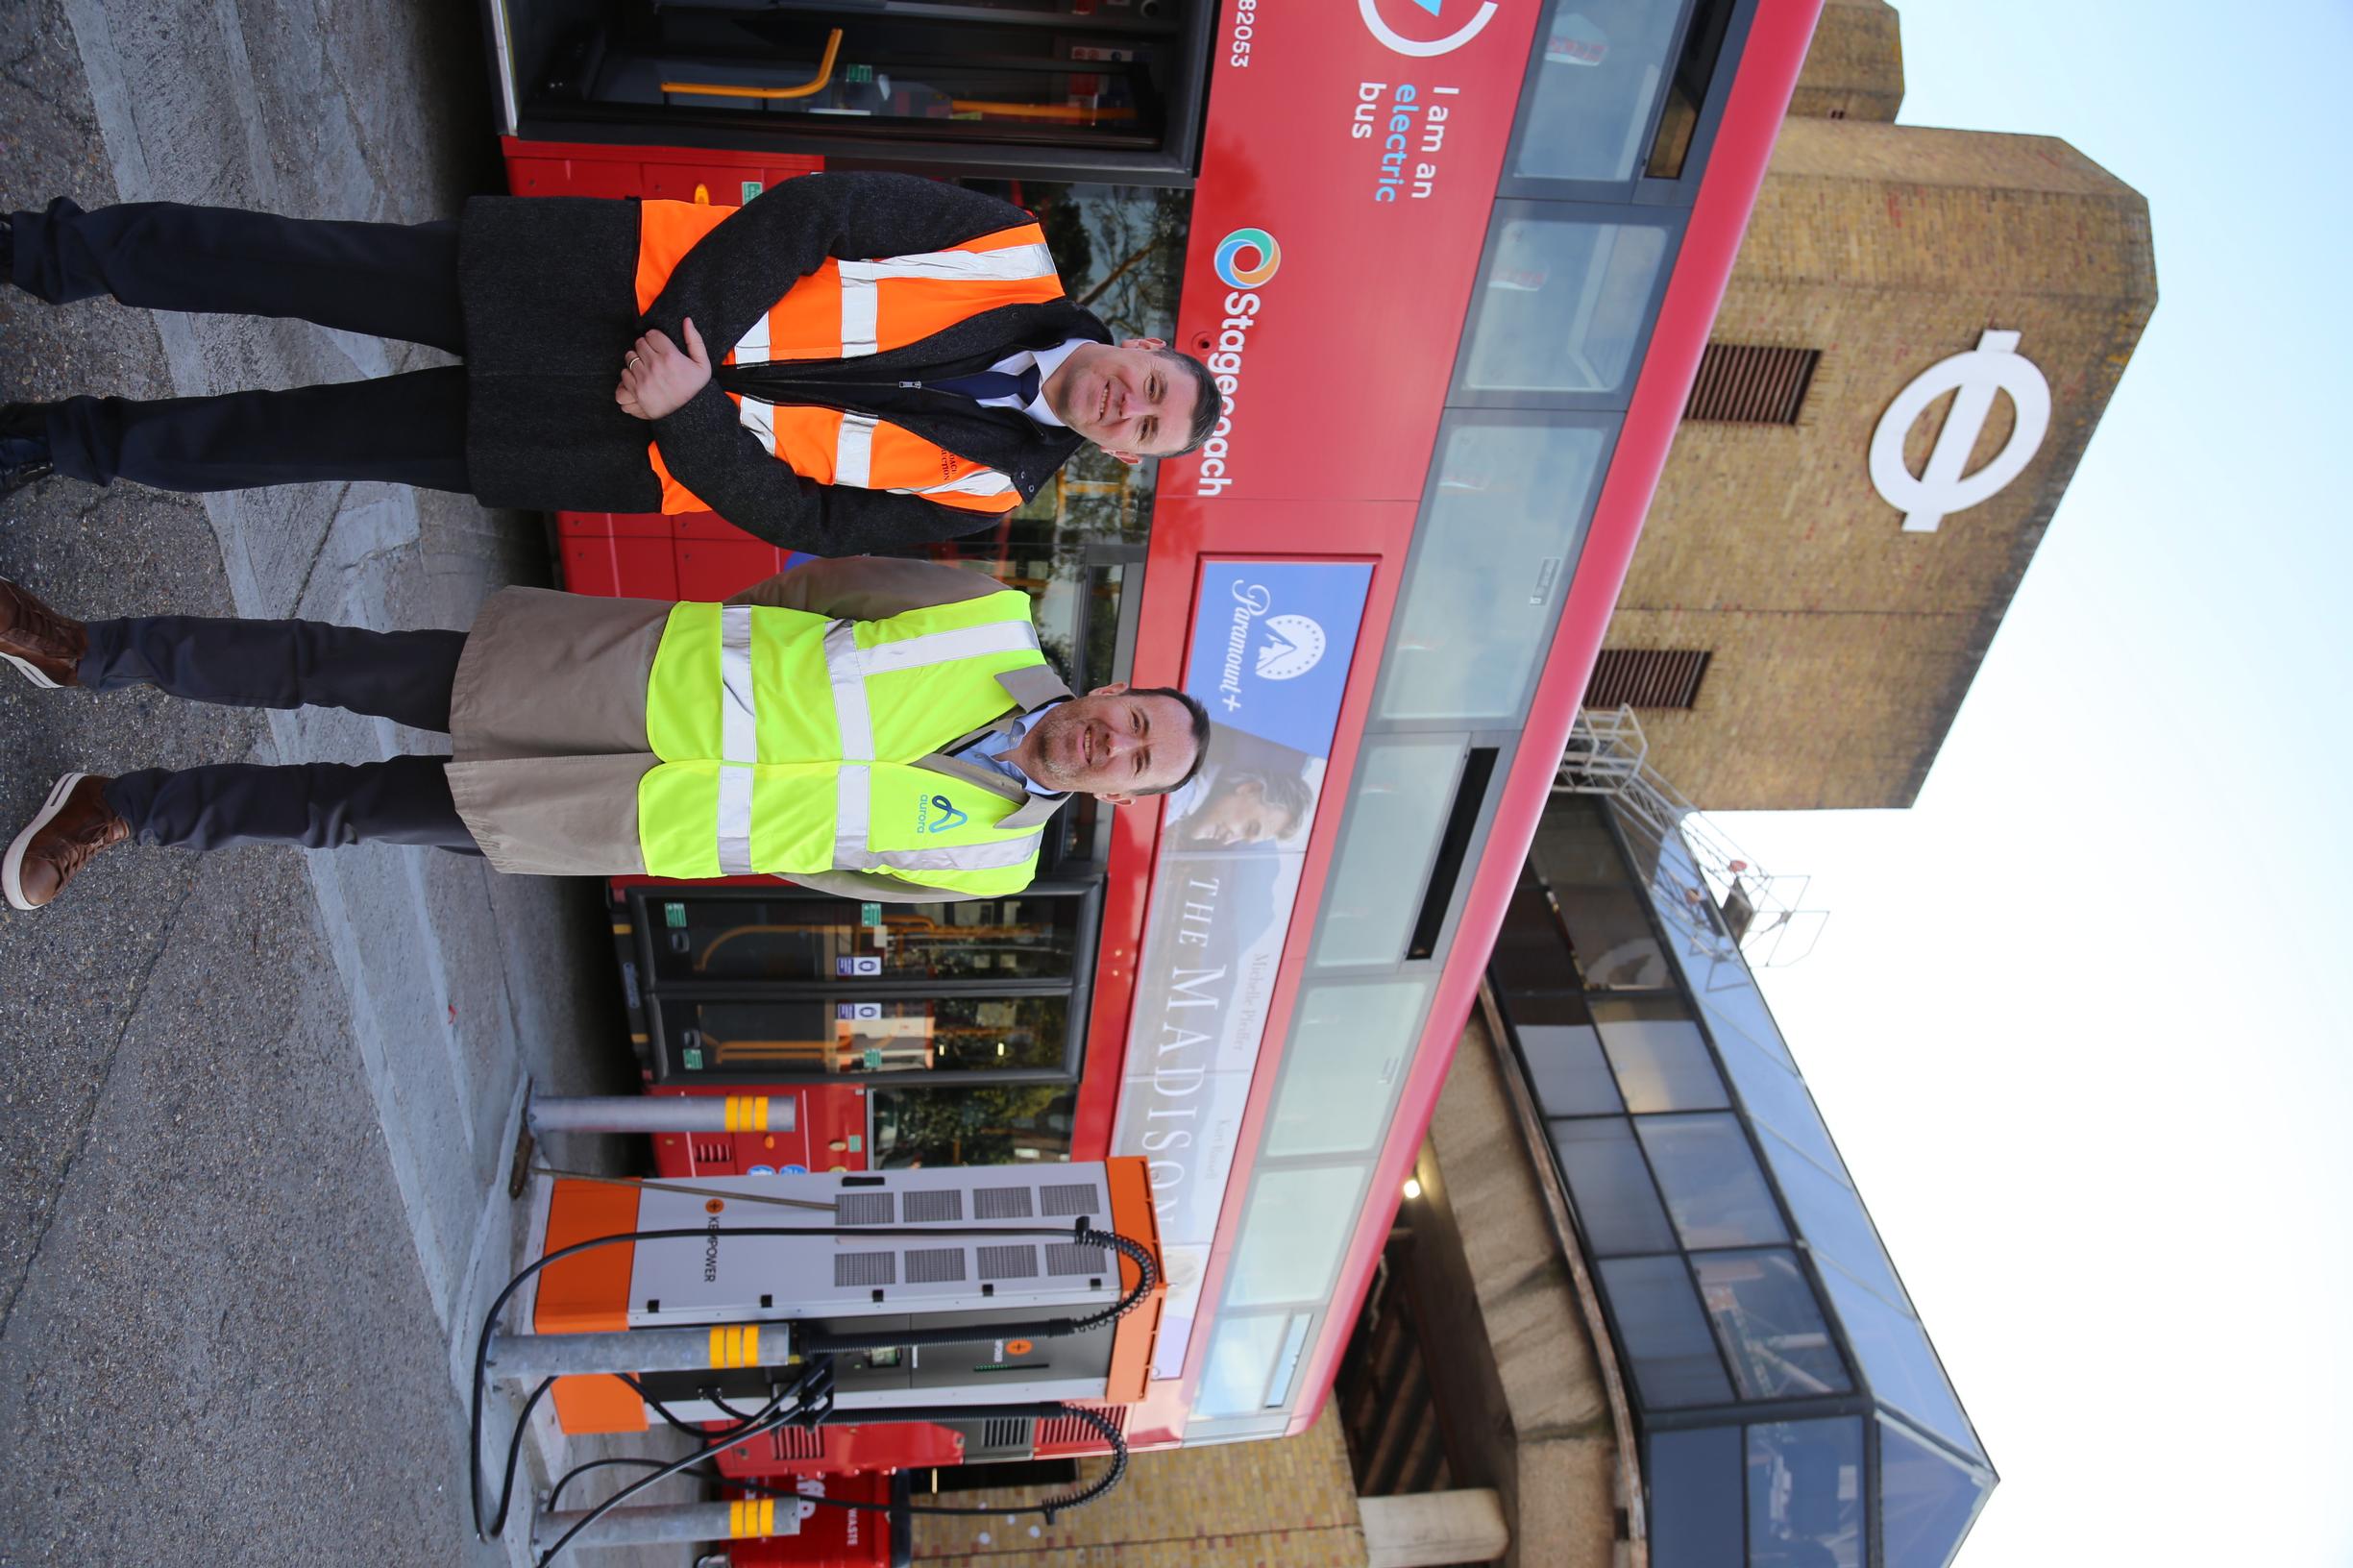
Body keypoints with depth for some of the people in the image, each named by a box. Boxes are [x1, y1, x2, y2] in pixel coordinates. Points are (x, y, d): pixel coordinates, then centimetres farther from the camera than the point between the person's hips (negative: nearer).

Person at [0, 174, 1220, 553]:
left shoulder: (987, 484, -2)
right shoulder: (1013, 258, -3)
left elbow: (803, 515, -7)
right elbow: (818, 211, -7)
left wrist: (684, 414, -19)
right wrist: (685, 332, -17)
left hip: (640, 451, 0)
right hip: (616, 280, 0)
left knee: (320, 441, 2)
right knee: (300, 268, -4)